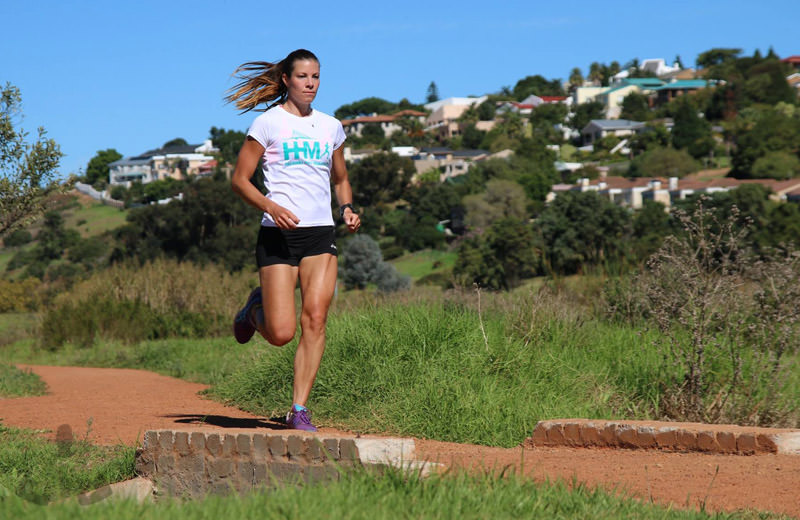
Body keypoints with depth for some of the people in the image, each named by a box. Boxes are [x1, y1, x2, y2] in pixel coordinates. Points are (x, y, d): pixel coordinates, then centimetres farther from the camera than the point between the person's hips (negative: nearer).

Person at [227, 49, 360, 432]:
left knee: (314, 321, -13)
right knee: (281, 333, -9)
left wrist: (347, 209, 5)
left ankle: (299, 410, -6)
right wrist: (270, 206, -17)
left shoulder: (331, 127, 14)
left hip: (320, 234, 4)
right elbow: (239, 179, 0)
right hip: (279, 235, -3)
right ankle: (256, 308, 27)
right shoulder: (269, 123, 0)